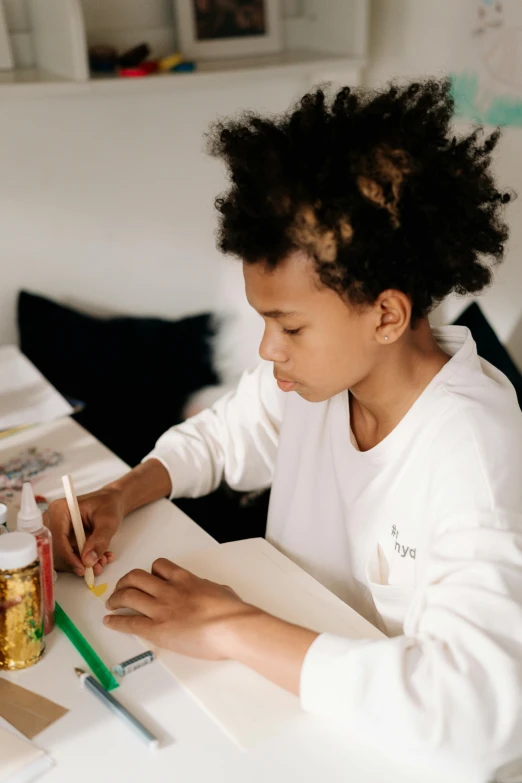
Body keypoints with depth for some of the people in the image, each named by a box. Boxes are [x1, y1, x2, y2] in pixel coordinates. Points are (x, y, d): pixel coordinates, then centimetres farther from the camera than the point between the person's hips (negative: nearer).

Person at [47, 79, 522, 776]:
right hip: (288, 674, 5)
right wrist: (118, 498, -10)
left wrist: (234, 630, -34)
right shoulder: (315, 364, -10)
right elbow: (216, 438, 8)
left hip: (386, 741, -5)